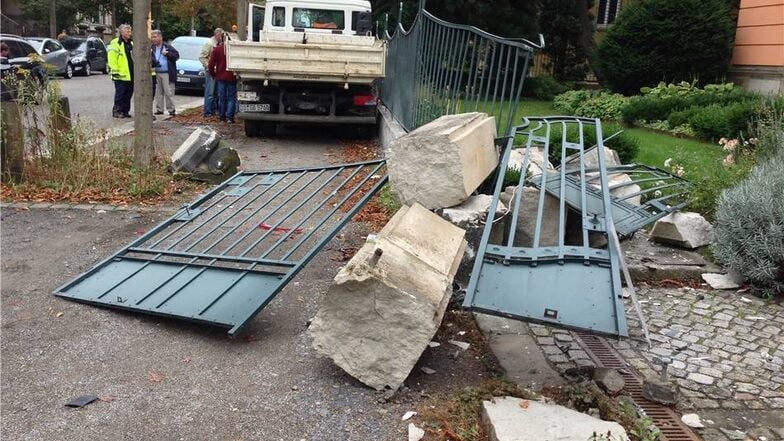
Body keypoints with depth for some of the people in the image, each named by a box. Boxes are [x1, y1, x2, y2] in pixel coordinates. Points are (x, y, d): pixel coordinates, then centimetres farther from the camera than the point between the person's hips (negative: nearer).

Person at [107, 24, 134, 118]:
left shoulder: (131, 43, 18)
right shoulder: (115, 44, -7)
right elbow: (112, 60, -13)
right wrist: (115, 71, -17)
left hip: (131, 75, 7)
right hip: (121, 75, -7)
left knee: (128, 94, 10)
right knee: (120, 94, -4)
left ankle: (125, 111, 17)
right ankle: (117, 111, 2)